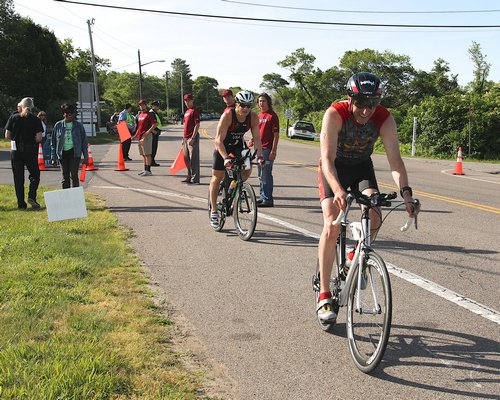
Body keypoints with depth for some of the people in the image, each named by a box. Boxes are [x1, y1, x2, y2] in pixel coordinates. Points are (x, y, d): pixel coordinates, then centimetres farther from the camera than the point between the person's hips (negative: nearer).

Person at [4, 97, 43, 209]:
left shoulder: (13, 117, 0)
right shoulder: (35, 120, -5)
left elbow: (7, 136, -2)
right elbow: (39, 138, -11)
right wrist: (31, 140, 9)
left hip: (16, 150, 1)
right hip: (31, 151, -1)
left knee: (18, 178, 7)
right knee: (35, 174, 12)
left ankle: (21, 204, 7)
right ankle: (31, 196, -8)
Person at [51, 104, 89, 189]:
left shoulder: (78, 125, 3)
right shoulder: (58, 125, 5)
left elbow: (84, 141, 6)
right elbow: (53, 142, 9)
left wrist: (85, 157, 2)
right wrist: (53, 157, 4)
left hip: (74, 153, -2)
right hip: (62, 153, 2)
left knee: (74, 176, -8)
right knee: (65, 177, 7)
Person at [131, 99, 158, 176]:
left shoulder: (149, 114, -8)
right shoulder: (139, 114, 18)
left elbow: (155, 124, -18)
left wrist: (147, 132, -22)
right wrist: (135, 135, 22)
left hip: (147, 136, -9)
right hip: (140, 136, 9)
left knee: (147, 154, -9)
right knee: (143, 154, 13)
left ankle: (148, 171, -9)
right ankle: (145, 170, 21)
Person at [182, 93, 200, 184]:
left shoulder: (194, 110, -9)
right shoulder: (187, 111, 18)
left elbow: (197, 125, -16)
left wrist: (193, 138, -21)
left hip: (192, 137, -9)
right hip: (186, 138, 9)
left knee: (193, 159, -7)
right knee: (187, 158, 14)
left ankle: (195, 179, -5)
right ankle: (189, 177, 23)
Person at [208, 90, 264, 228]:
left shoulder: (253, 117, -19)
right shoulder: (227, 115, -31)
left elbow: (257, 138, -16)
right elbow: (219, 139, -33)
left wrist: (259, 156, -29)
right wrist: (225, 157, -44)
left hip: (238, 144, 4)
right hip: (223, 145, -3)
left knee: (247, 169, -17)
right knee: (217, 177, -2)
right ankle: (213, 210, 9)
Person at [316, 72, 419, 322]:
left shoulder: (385, 119, -23)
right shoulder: (335, 114, -31)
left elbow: (394, 159, -26)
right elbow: (327, 158, -38)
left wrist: (405, 192, -42)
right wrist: (338, 190, -55)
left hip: (362, 166, 3)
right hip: (333, 168, -3)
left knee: (374, 216, -21)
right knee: (332, 224, -19)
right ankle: (324, 296, -13)